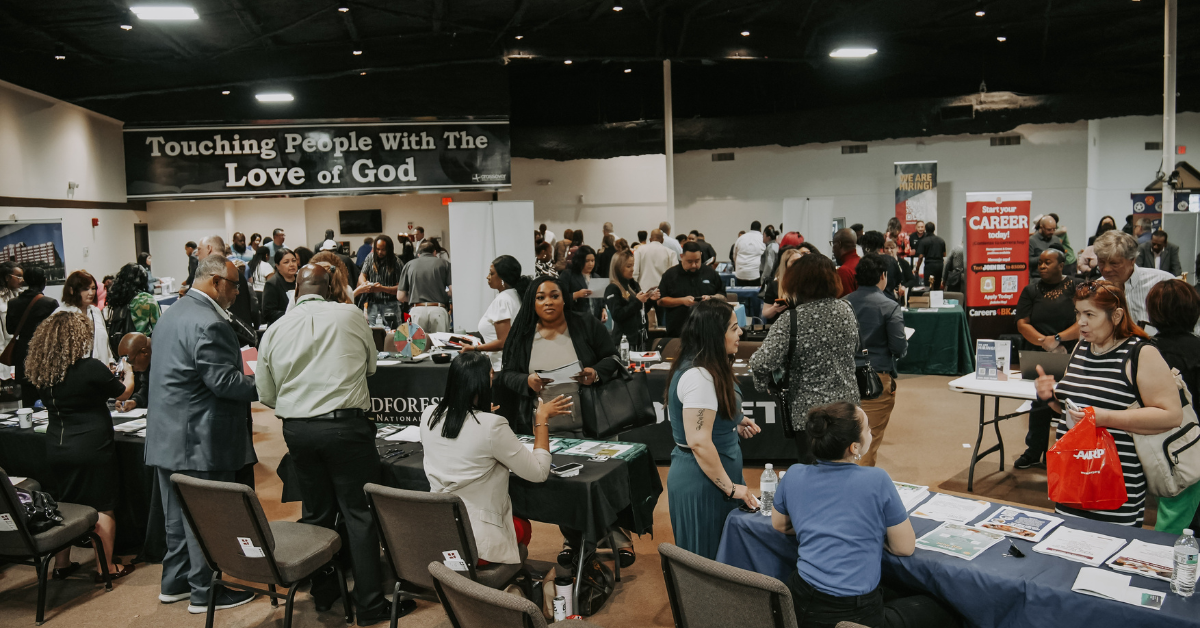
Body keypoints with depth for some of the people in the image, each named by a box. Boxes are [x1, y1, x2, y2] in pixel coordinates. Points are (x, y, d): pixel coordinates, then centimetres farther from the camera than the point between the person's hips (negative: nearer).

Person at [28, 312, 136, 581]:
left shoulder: (43, 371, 0)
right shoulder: (91, 368, -18)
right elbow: (124, 393, -3)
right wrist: (128, 373, 17)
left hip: (56, 447, 6)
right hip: (91, 447, -6)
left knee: (65, 505, 19)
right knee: (102, 508, 5)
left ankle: (61, 563, 29)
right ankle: (106, 567, 12)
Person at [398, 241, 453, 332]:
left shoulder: (409, 265, 14)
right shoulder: (444, 263, 9)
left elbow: (400, 296, 11)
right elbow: (453, 290, 0)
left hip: (416, 311, 1)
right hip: (438, 310, -1)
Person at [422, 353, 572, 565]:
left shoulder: (428, 416, -4)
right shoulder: (492, 426, -22)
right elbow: (539, 473, -14)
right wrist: (542, 418, -4)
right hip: (476, 543, -5)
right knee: (523, 526, 28)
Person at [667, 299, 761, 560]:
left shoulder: (707, 370, 9)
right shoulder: (698, 377, -24)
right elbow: (699, 442, -27)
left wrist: (734, 423, 9)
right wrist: (730, 487, -20)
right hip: (701, 481, -10)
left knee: (720, 553, 19)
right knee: (707, 559, 3)